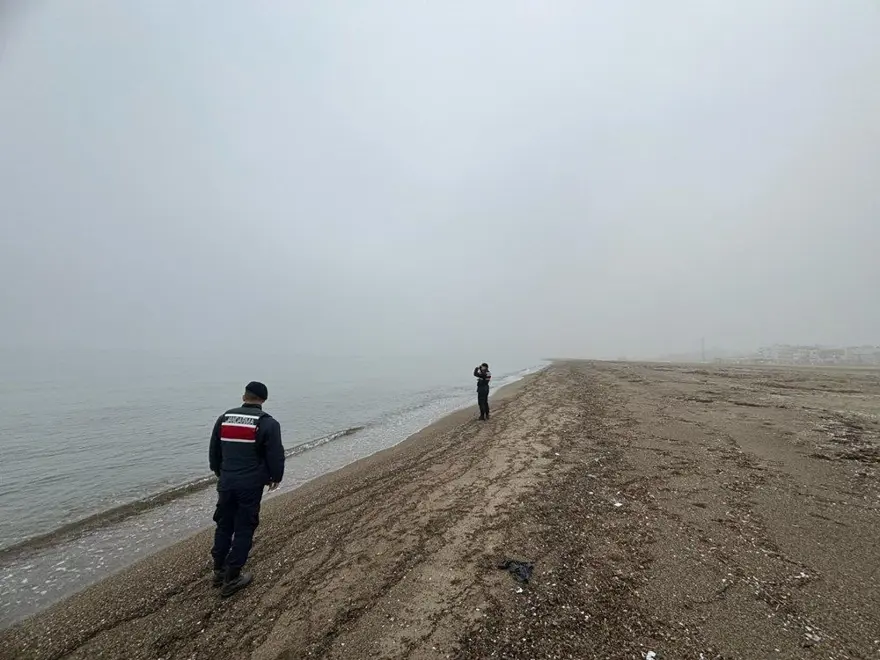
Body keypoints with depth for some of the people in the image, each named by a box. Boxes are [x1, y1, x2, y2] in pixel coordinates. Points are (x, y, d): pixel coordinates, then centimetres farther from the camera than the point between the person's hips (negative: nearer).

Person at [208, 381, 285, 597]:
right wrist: (275, 477, 7)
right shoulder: (268, 423, -11)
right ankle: (231, 578, 14)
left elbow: (214, 452, 15)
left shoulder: (223, 419, 6)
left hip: (226, 482, 5)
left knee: (224, 525, 20)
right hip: (251, 484, -5)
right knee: (244, 529, 6)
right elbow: (276, 455, -11)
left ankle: (219, 571, 33)